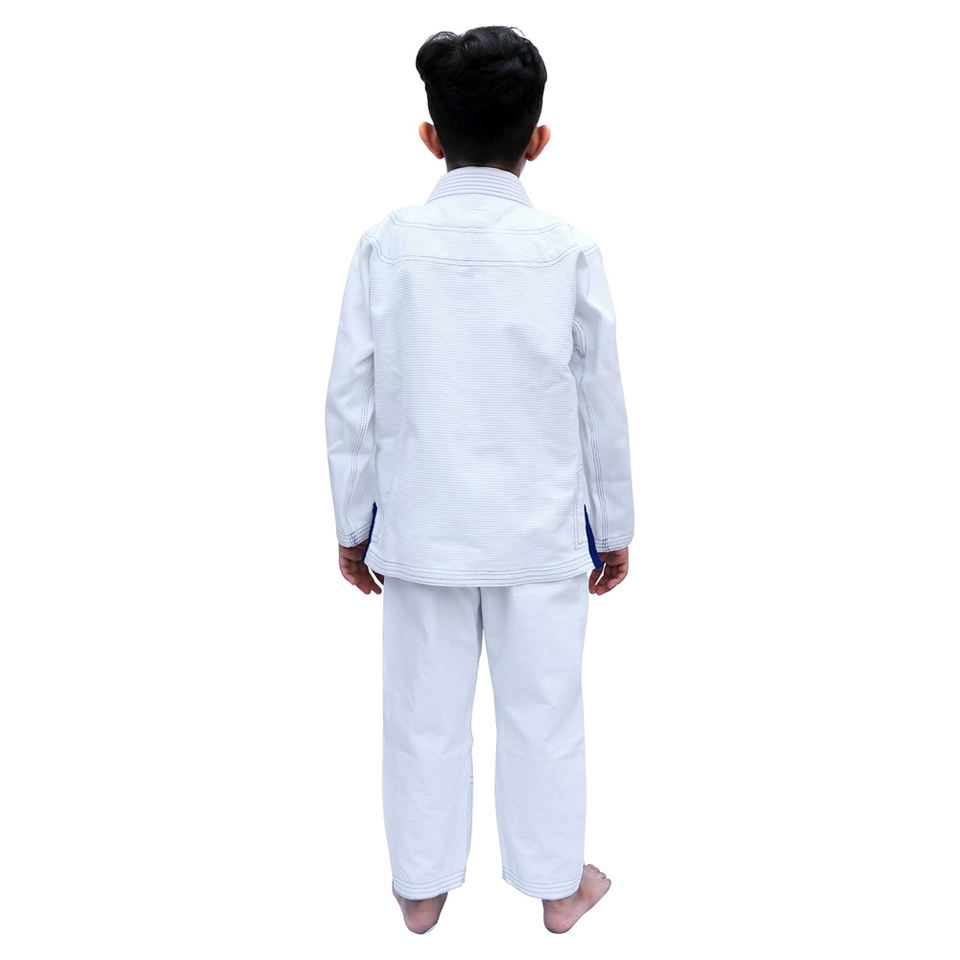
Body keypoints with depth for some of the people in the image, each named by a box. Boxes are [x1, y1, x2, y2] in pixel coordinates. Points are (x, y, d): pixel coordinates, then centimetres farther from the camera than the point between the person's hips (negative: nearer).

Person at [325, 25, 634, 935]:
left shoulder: (386, 245, -7)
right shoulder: (567, 250, -8)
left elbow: (351, 400, -4)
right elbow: (602, 405, -3)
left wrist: (353, 525, 8)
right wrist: (614, 528, 9)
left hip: (421, 527, 1)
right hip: (542, 529, 0)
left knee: (425, 714, 15)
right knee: (543, 713, 14)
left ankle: (421, 886, 32)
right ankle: (557, 884, 32)